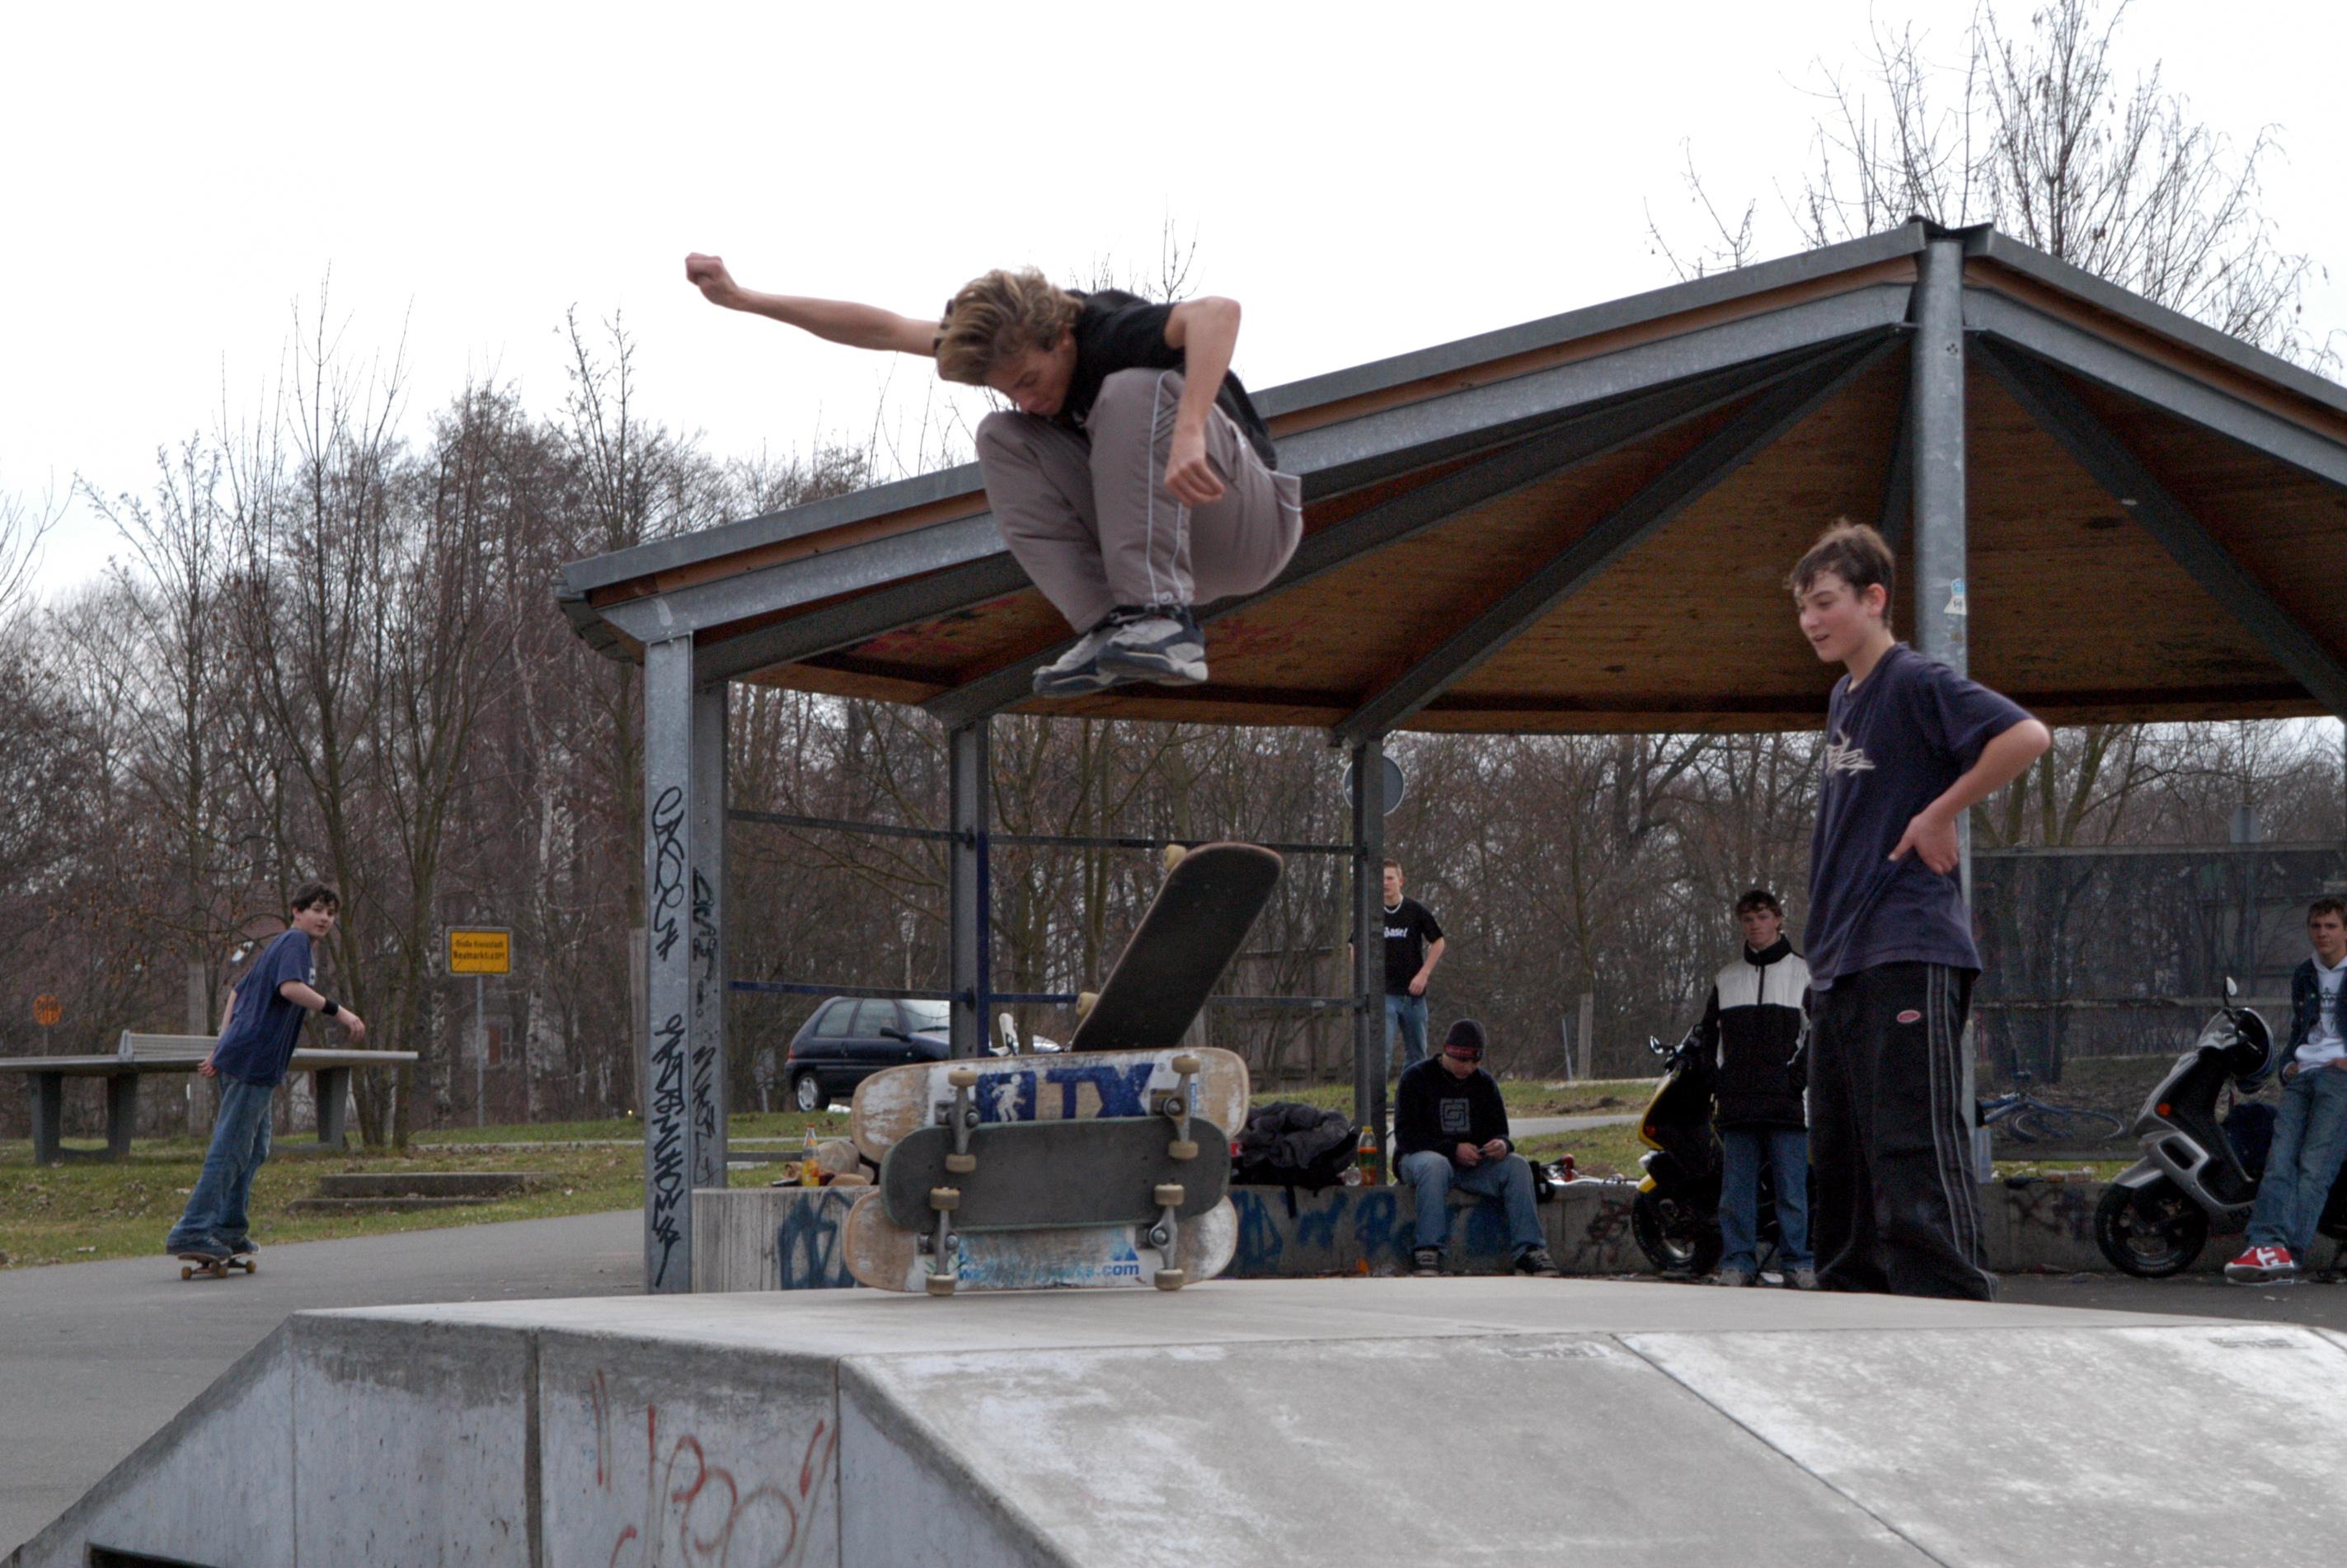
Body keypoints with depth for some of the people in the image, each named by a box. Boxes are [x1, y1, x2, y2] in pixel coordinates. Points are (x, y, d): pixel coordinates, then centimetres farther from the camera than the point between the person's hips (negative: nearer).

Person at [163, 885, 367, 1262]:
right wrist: (338, 1011, -24)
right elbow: (290, 987, -24)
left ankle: (229, 1231, 21)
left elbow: (237, 992, 29)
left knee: (254, 1149, 17)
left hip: (241, 1057, 10)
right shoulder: (295, 941, -6)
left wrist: (222, 1047, 27)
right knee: (231, 1150, -11)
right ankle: (192, 1231, -13)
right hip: (255, 1060, -10)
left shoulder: (281, 944, 25)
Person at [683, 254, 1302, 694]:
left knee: (1134, 391, -31)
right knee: (1001, 439, -8)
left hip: (1253, 526, -7)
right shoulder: (1011, 346, -3)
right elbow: (884, 328, 3)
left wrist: (1188, 436, -60)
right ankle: (1109, 634, -20)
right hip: (1158, 527, 8)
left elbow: (1218, 312, -47)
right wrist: (742, 299, 2)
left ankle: (1160, 619, -34)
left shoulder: (1112, 332, -26)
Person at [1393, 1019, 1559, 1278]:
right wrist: (1453, 1150, -23)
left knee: (1517, 1166, -21)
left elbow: (1499, 1131, 12)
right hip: (1420, 1156, -4)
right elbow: (1405, 1134, -11)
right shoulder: (1417, 1077, -3)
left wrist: (1502, 1145, -16)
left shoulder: (1484, 1082, 11)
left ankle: (1527, 1251, -27)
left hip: (1474, 1163, 4)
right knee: (1436, 1166, -39)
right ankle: (1427, 1251, -45)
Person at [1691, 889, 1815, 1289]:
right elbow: (1707, 1035, 22)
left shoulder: (1804, 974, 6)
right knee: (1736, 1189, 2)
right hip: (1736, 1105, 4)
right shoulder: (1726, 979, 18)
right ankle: (1737, 1261, 5)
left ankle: (1798, 1262, 1)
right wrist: (1717, 1080, 8)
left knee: (1792, 1189, -3)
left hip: (1787, 1104, -3)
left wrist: (1801, 1077, -7)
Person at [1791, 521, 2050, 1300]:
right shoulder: (1844, 697, 18)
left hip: (1909, 952, -10)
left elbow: (2027, 736, -22)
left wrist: (1940, 813, -15)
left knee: (1914, 1148, -14)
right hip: (1841, 959, 10)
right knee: (1840, 1152, 13)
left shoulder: (1916, 682, -9)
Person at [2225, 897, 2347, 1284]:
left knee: (2314, 1164, -19)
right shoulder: (2303, 977, 26)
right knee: (2280, 1159, -16)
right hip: (2302, 1075, 6)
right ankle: (2268, 1243, -31)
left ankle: (2287, 1252, -30)